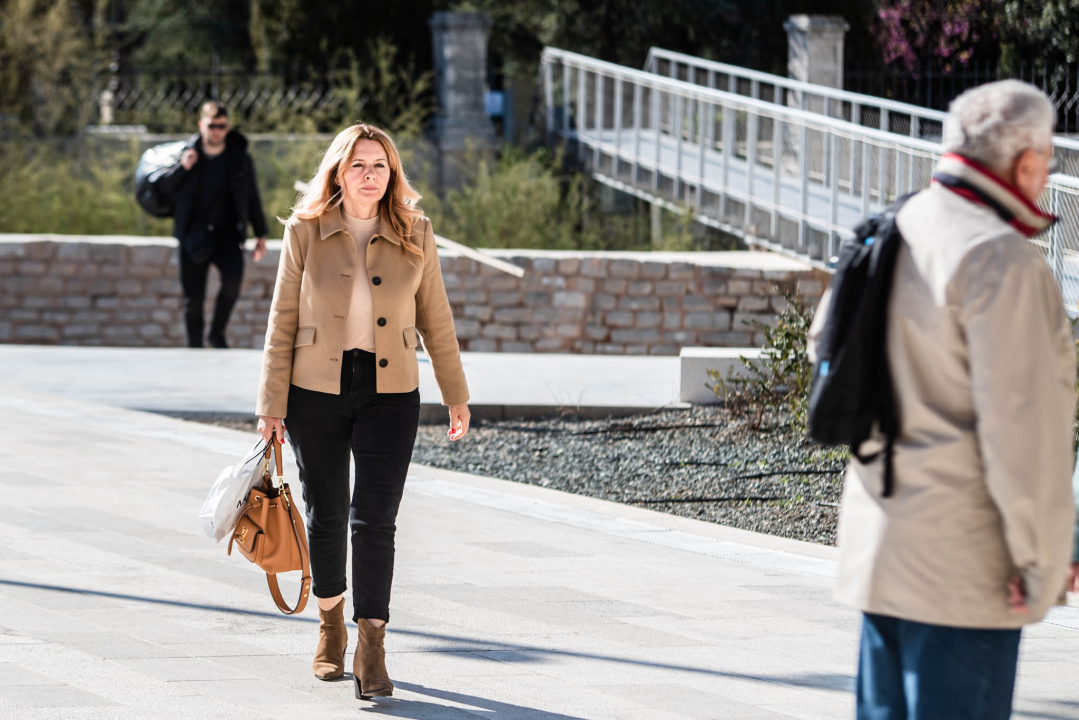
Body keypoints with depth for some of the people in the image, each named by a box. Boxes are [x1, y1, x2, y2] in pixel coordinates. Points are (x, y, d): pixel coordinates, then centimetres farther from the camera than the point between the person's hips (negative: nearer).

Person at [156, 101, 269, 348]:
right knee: (193, 299, 0)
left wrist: (261, 235, 10)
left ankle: (217, 332, -6)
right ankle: (195, 348, 14)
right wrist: (181, 168, -14)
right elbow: (163, 188, 4)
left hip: (227, 235, -1)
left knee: (233, 279, -26)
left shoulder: (240, 160, 2)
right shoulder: (187, 155, 1)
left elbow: (253, 199, 12)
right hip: (194, 233, 1)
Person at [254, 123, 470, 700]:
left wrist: (456, 395, 11)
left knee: (375, 518, -10)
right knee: (325, 515, 10)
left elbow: (435, 320, 9)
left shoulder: (414, 235, 1)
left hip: (390, 394, 0)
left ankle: (371, 651, -10)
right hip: (316, 391, 0)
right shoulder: (305, 232, -2)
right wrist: (272, 405, -2)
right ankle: (331, 620, 34)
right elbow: (282, 322, 1)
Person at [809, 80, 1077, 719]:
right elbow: (1018, 421, -20)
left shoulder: (892, 234, 8)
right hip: (963, 559, -9)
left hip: (881, 540, 9)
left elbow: (828, 341, 23)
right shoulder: (1001, 260, -19)